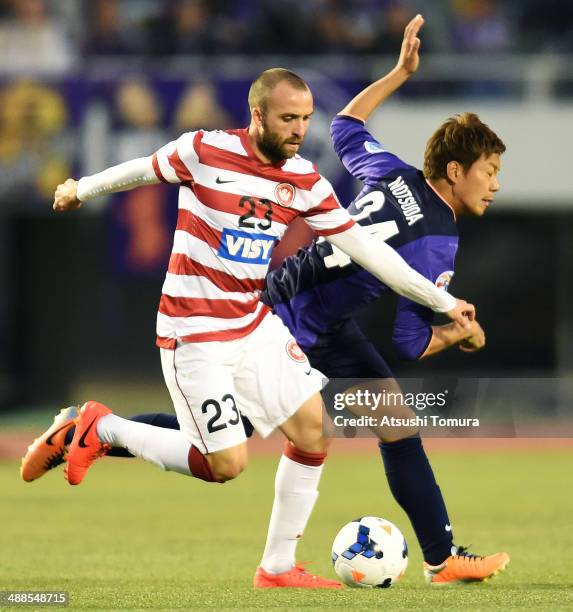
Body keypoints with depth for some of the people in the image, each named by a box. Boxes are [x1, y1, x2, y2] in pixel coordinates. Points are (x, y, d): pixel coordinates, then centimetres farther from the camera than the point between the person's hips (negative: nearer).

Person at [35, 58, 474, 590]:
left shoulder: (304, 181, -2)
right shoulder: (204, 151, -16)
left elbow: (364, 247, 1)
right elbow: (144, 169, 3)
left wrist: (442, 301, 0)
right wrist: (81, 190, 20)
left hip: (255, 324, 6)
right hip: (194, 333, -6)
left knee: (312, 426, -2)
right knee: (227, 464, -9)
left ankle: (278, 567, 11)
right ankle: (102, 429, 11)